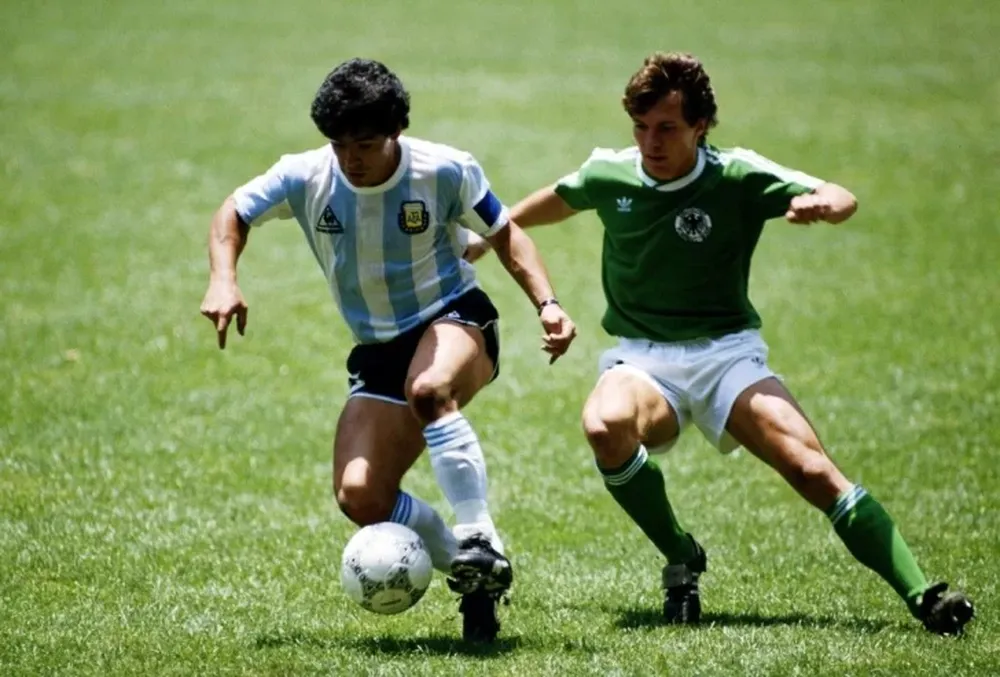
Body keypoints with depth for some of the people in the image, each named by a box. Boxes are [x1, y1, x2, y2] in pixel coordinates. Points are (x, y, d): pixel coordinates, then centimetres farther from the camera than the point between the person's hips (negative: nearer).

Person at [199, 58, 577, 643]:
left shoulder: (445, 172, -14)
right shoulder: (305, 178, -8)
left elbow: (505, 233, 1)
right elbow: (234, 215, 9)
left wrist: (547, 303, -13)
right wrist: (224, 282, -10)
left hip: (455, 318, -4)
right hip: (379, 349, 4)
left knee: (428, 388, -42)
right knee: (360, 497, -15)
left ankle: (481, 545, -37)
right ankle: (472, 573, 4)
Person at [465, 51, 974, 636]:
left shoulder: (738, 177, -8)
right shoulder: (609, 175, 1)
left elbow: (842, 200, -16)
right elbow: (557, 200, 24)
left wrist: (821, 203, -40)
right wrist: (485, 237, 35)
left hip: (726, 352, -1)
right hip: (641, 359, 1)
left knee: (813, 470, -23)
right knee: (605, 427, -35)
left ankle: (920, 595, -21)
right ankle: (681, 560, -13)